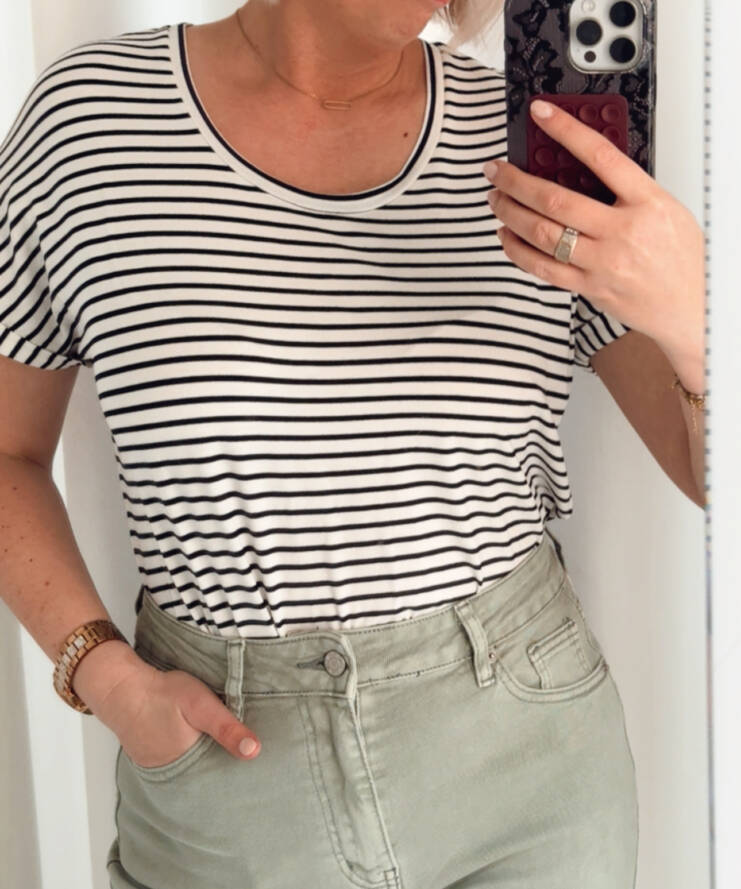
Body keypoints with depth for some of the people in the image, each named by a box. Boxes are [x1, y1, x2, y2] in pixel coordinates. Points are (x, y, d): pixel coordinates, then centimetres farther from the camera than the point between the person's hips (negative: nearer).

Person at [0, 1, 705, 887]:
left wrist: (695, 316, -27)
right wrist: (104, 675, -11)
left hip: (525, 747, 1)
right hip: (225, 767, 0)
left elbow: (716, 475, -6)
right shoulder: (85, 113, -7)